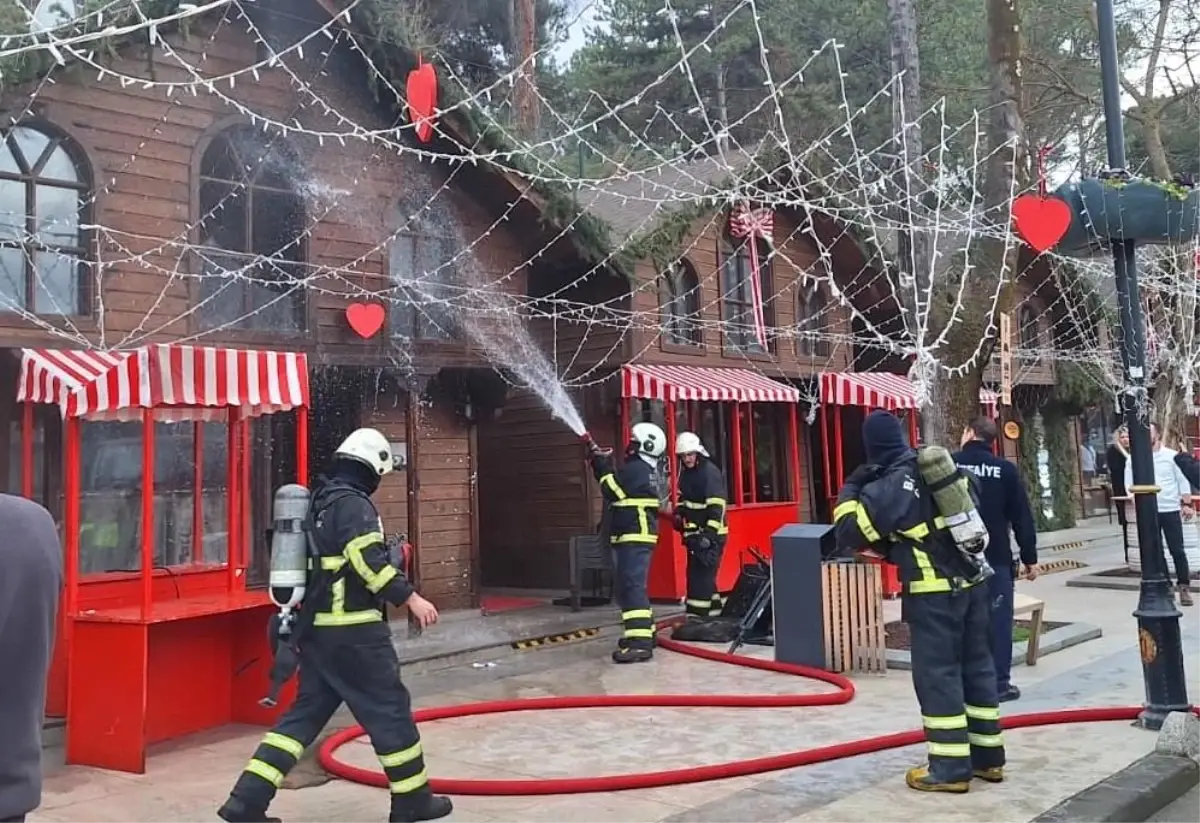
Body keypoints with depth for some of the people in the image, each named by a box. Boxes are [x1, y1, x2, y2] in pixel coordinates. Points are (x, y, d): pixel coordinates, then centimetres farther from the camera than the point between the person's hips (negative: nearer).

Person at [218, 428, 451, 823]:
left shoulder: (318, 503, 15)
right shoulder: (353, 504, -14)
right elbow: (370, 563, -23)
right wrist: (410, 598, -19)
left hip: (317, 627, 9)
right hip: (353, 631, -9)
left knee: (306, 710, 12)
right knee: (389, 708, 3)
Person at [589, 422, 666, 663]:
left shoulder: (636, 468, -14)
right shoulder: (644, 469, 19)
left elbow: (613, 491, -14)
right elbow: (619, 487, 20)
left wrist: (603, 467, -3)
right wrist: (604, 466, 13)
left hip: (634, 537, -11)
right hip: (636, 536, 11)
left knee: (632, 586, -17)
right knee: (629, 586, 19)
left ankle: (640, 643, -24)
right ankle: (643, 632, 28)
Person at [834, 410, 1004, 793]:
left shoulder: (888, 486, -14)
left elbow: (848, 534, -13)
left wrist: (850, 489, 0)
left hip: (934, 592, -7)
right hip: (971, 581, 8)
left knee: (937, 674, 0)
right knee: (977, 665, 13)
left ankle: (950, 768, 4)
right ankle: (988, 757, 23)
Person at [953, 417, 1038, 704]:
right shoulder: (1005, 469, -2)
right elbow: (1022, 517, -2)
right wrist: (1029, 557, 5)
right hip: (996, 558, -1)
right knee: (998, 618, 4)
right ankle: (1000, 682, 5)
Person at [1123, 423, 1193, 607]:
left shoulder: (1172, 456, 2)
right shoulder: (1134, 459, 5)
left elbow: (1183, 481, 3)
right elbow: (1128, 484, 6)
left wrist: (1187, 504, -3)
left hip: (1171, 510, -1)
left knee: (1177, 550, 0)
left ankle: (1183, 587, 8)